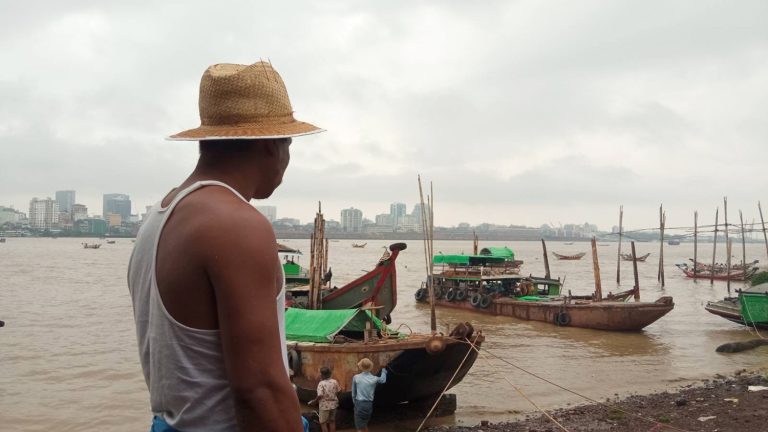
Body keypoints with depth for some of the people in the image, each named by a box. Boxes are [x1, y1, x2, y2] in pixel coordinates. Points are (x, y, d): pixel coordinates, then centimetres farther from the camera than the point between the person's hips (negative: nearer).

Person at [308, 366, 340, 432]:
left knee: (323, 423, 8)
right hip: (333, 404, 5)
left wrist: (313, 401, -11)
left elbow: (320, 396, -25)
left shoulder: (321, 383, -19)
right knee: (332, 422, 18)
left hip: (325, 405, -5)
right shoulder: (335, 382, -5)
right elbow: (338, 391, 3)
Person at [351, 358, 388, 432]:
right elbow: (383, 380, 21)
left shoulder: (356, 377, -6)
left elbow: (353, 393, 4)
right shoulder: (375, 379, -3)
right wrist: (383, 369, 36)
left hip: (359, 404, -3)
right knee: (365, 425, 23)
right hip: (369, 404, 3)